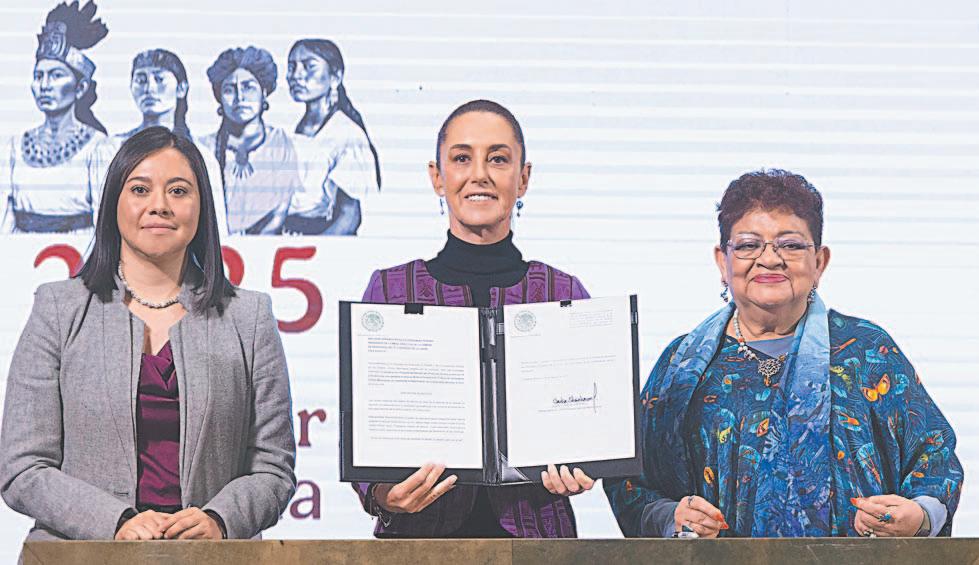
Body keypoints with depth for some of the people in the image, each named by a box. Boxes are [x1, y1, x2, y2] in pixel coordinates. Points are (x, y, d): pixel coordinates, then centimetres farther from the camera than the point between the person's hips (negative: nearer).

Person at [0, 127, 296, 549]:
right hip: (83, 554, -1)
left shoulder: (249, 318, 14)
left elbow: (274, 470, 12)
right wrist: (118, 522, -11)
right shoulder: (59, 310, 10)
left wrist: (218, 520, -8)